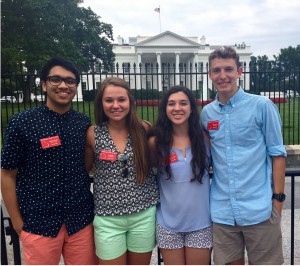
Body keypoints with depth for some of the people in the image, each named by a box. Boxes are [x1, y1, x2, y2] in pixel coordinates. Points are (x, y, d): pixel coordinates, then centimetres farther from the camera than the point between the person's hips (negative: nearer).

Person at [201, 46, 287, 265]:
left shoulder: (262, 106, -5)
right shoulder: (207, 113, 5)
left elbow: (277, 153, -2)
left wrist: (278, 198, -5)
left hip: (259, 209, -3)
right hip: (222, 212, 3)